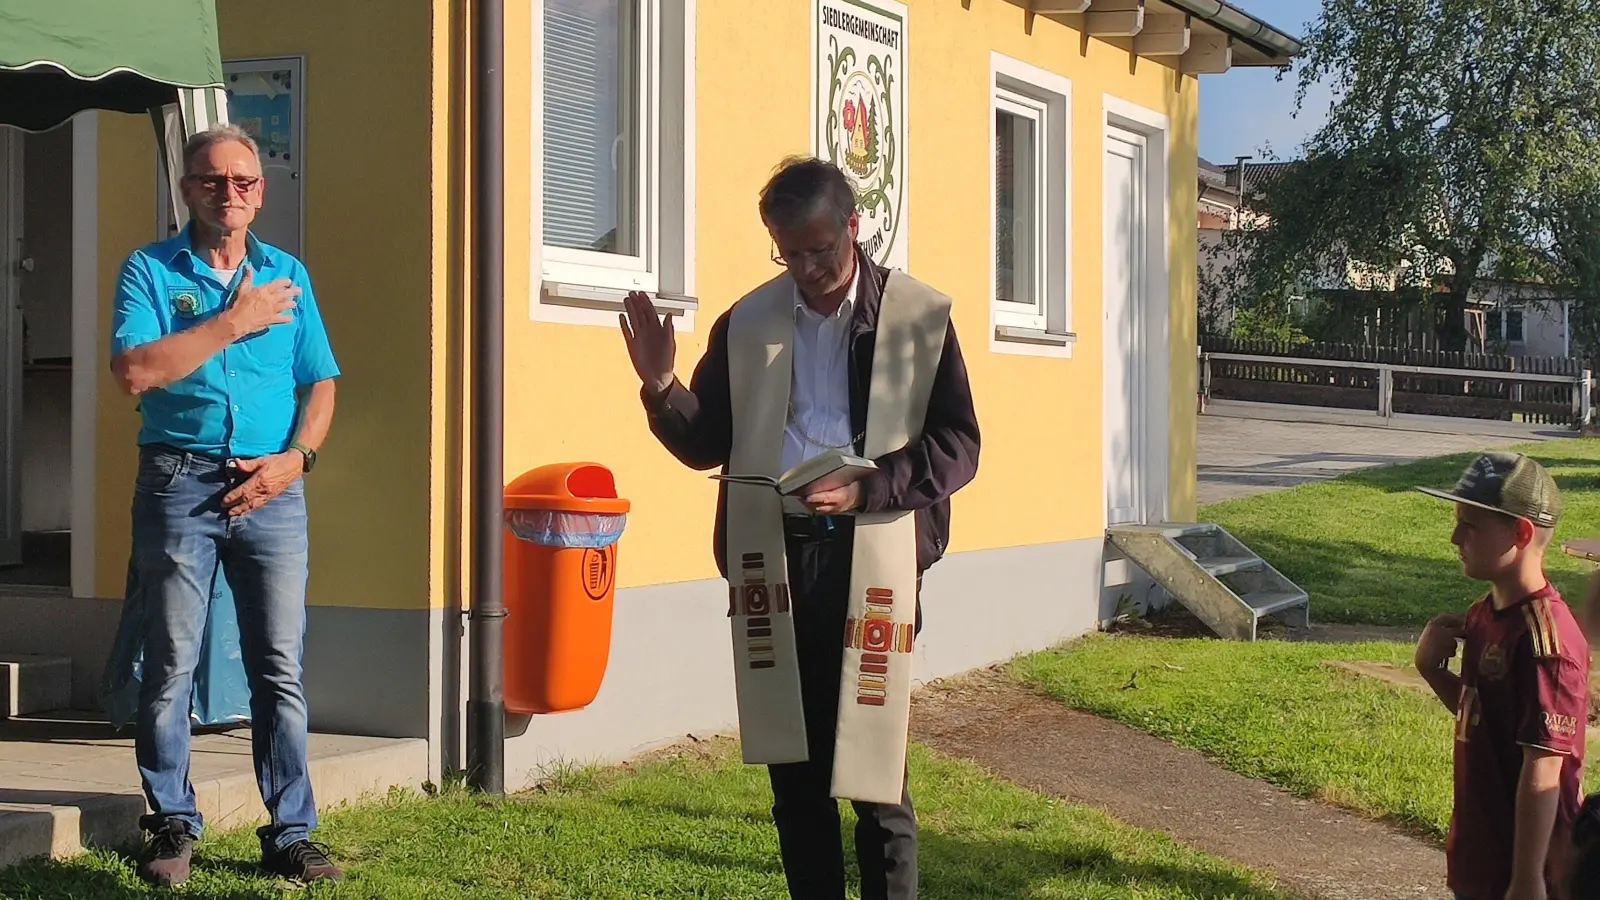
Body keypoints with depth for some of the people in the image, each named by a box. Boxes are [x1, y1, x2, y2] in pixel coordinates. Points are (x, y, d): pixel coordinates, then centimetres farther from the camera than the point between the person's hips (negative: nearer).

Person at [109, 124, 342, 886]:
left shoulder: (287, 275, 14)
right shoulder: (151, 271, 3)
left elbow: (320, 384, 12)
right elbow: (134, 371, -12)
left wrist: (296, 457, -5)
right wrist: (234, 322, -11)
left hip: (271, 487, 2)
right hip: (179, 482, -2)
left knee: (280, 668, 1)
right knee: (170, 666, 1)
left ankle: (291, 834, 6)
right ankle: (172, 826, 12)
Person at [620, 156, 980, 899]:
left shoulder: (921, 317, 1)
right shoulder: (746, 324, 10)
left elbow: (957, 447, -3)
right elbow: (706, 445, 12)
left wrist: (865, 488, -17)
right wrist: (660, 386, -7)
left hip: (871, 560, -3)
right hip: (772, 559, 3)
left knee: (874, 768, -1)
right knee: (792, 768, 9)